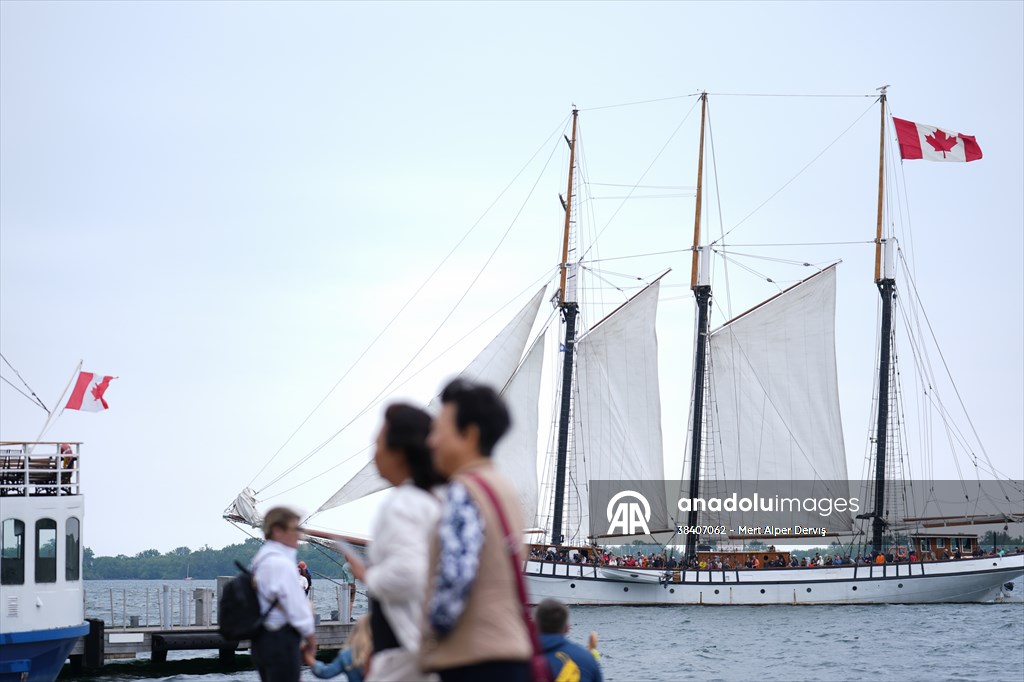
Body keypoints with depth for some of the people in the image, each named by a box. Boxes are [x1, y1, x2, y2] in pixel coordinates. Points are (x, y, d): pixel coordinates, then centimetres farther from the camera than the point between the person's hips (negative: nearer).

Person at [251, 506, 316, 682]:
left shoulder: (262, 559, 15)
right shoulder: (281, 562, -16)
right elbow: (296, 606, -16)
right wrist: (310, 635, -1)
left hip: (264, 638, 10)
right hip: (281, 641, -10)